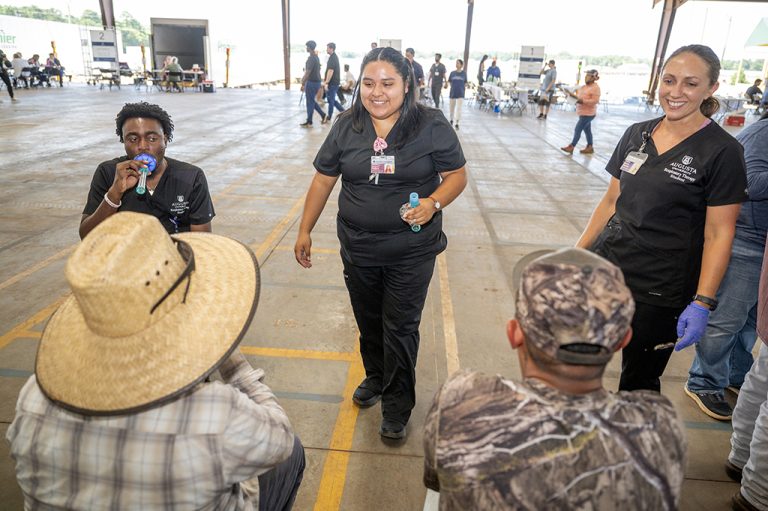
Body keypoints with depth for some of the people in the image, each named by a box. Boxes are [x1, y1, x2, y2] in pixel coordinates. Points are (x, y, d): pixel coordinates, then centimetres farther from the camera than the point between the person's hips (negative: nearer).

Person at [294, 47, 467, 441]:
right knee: (368, 322, 19)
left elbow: (457, 175, -3)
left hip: (411, 251, -3)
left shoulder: (432, 126, -8)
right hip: (358, 248, 4)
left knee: (400, 328, 5)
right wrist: (305, 231, 7)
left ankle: (396, 406, 23)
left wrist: (433, 203, -23)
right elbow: (323, 180, 6)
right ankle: (375, 377, 45)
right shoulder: (346, 127, 0)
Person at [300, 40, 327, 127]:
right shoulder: (316, 57, 12)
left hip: (312, 82, -9)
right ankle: (323, 115, 19)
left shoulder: (311, 58, -18)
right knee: (312, 101, 18)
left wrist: (303, 84, -17)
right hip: (317, 81, 9)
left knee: (310, 102, -1)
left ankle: (309, 122, 6)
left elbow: (308, 72, -21)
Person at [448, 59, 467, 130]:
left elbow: (465, 83, 9)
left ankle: (457, 123, -6)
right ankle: (451, 120, 34)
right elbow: (449, 82, 10)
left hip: (460, 94, -2)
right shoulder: (452, 73, 1)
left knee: (459, 109, -9)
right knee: (452, 108, 12)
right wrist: (454, 87, 2)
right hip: (452, 93, 2)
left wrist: (461, 88, 0)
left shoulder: (464, 73, 0)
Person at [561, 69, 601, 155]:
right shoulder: (584, 86, 12)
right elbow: (578, 96, 20)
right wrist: (572, 94, 3)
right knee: (587, 130, 13)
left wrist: (583, 101, -27)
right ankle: (590, 147, 21)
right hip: (583, 112, 9)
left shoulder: (595, 87, -13)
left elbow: (595, 100, -19)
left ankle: (571, 147, -5)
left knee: (578, 129, -9)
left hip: (588, 113, -9)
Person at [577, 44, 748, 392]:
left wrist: (701, 304, -15)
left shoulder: (722, 151, -8)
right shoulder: (637, 134, 7)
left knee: (638, 383, 9)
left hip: (659, 293, -4)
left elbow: (718, 234, -10)